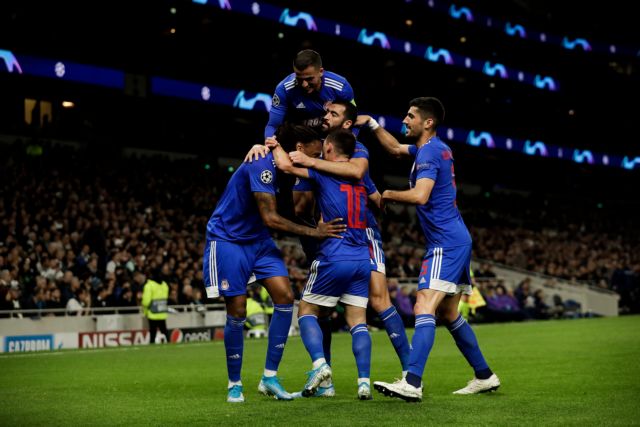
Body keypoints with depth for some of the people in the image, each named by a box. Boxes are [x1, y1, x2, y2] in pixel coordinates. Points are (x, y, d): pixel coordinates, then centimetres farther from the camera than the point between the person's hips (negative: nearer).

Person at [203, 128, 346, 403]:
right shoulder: (262, 166, -27)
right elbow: (270, 218, -29)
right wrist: (314, 232, -26)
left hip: (258, 240, 7)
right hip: (227, 240, -7)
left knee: (285, 298, -8)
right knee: (237, 312, -5)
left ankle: (270, 377, 0)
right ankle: (234, 385, 11)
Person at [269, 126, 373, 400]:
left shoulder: (324, 172, -3)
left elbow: (286, 165, -15)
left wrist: (275, 145, 5)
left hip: (334, 258, -5)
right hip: (362, 259, 5)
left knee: (306, 311, 10)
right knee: (358, 321, 5)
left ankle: (319, 364, -11)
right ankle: (364, 381, -8)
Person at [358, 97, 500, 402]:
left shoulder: (429, 153, -13)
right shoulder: (434, 148, 16)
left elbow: (419, 195, -27)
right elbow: (395, 148, 32)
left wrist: (387, 194, -10)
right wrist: (372, 124, 22)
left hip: (446, 243, -11)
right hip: (457, 241, 11)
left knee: (424, 308, -20)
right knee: (448, 314, 17)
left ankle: (412, 384, -31)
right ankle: (485, 376, 24)